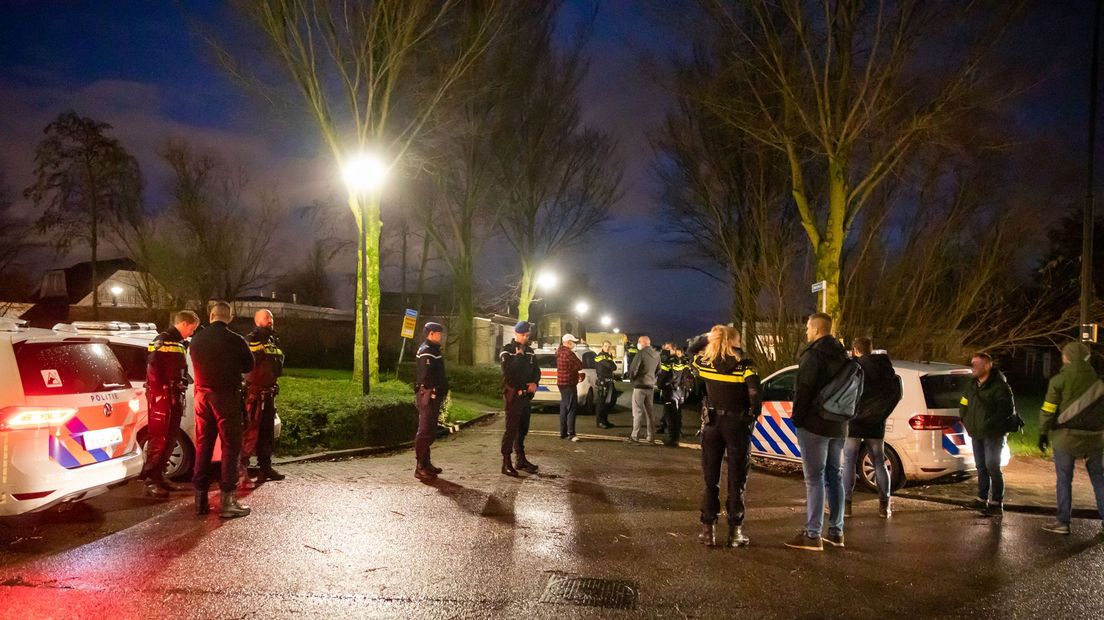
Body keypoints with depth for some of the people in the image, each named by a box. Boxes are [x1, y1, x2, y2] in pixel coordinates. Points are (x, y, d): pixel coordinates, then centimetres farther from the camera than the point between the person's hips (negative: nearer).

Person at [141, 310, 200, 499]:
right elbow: (152, 367, -18)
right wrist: (160, 392, -20)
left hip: (175, 396, 9)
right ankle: (150, 481, -6)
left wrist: (180, 394, 15)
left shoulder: (180, 343, 19)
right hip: (161, 396, -9)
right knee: (158, 439, -9)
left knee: (170, 439, 12)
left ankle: (159, 476, 19)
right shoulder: (163, 340, -9)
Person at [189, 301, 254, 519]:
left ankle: (200, 498, 16)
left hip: (203, 396, 5)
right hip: (227, 397, -5)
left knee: (203, 445, 13)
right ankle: (227, 499, -3)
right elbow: (249, 366, 1)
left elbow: (196, 366, 14)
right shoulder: (236, 341, -13)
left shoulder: (196, 340, 3)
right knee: (230, 446, 0)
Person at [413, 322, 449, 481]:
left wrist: (442, 388, 8)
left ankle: (426, 463, 24)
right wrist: (437, 389, -18)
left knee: (430, 431, 16)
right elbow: (426, 375, -24)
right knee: (425, 431, -8)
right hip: (428, 394, -11)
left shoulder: (433, 350, 18)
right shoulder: (427, 351, -15)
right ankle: (420, 467, -5)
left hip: (433, 395, 11)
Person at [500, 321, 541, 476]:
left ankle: (521, 459, 25)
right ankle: (506, 463, -6)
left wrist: (535, 382, -4)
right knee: (511, 428, -9)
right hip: (513, 394, -7)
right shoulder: (507, 350, -9)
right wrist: (519, 355, -22)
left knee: (523, 428, 15)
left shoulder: (529, 350, 12)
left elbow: (536, 369, 15)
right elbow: (507, 370, -24)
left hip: (526, 395, 7)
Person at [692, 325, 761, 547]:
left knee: (710, 479, 11)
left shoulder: (705, 362, 0)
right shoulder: (744, 365, -9)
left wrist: (706, 337, 16)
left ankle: (708, 529, 13)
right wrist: (753, 415, -5)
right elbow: (755, 393, -19)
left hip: (712, 423, 3)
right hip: (737, 424, -2)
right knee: (737, 480, 8)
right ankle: (735, 531, 11)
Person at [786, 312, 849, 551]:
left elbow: (803, 390, -18)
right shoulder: (842, 356, 12)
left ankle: (812, 535, -4)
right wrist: (841, 415, 18)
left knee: (814, 479, -6)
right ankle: (836, 532, 20)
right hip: (838, 425, 8)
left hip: (814, 424, -8)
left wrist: (797, 418, -8)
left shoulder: (813, 355, -15)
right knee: (835, 476, 14)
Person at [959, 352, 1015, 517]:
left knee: (992, 467, -7)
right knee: (981, 467, 13)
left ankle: (996, 504, 0)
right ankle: (982, 499, 22)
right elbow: (963, 405, 23)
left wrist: (990, 423, -18)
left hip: (993, 434, -7)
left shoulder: (999, 386, -12)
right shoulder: (971, 386, 12)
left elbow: (1007, 409, -16)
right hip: (976, 434, 7)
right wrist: (966, 421, 10)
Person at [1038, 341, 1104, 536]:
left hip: (1066, 437, -3)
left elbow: (1048, 410, -9)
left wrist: (1043, 433, 0)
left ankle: (1063, 522, 8)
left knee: (1064, 480, 5)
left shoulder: (1059, 380, -8)